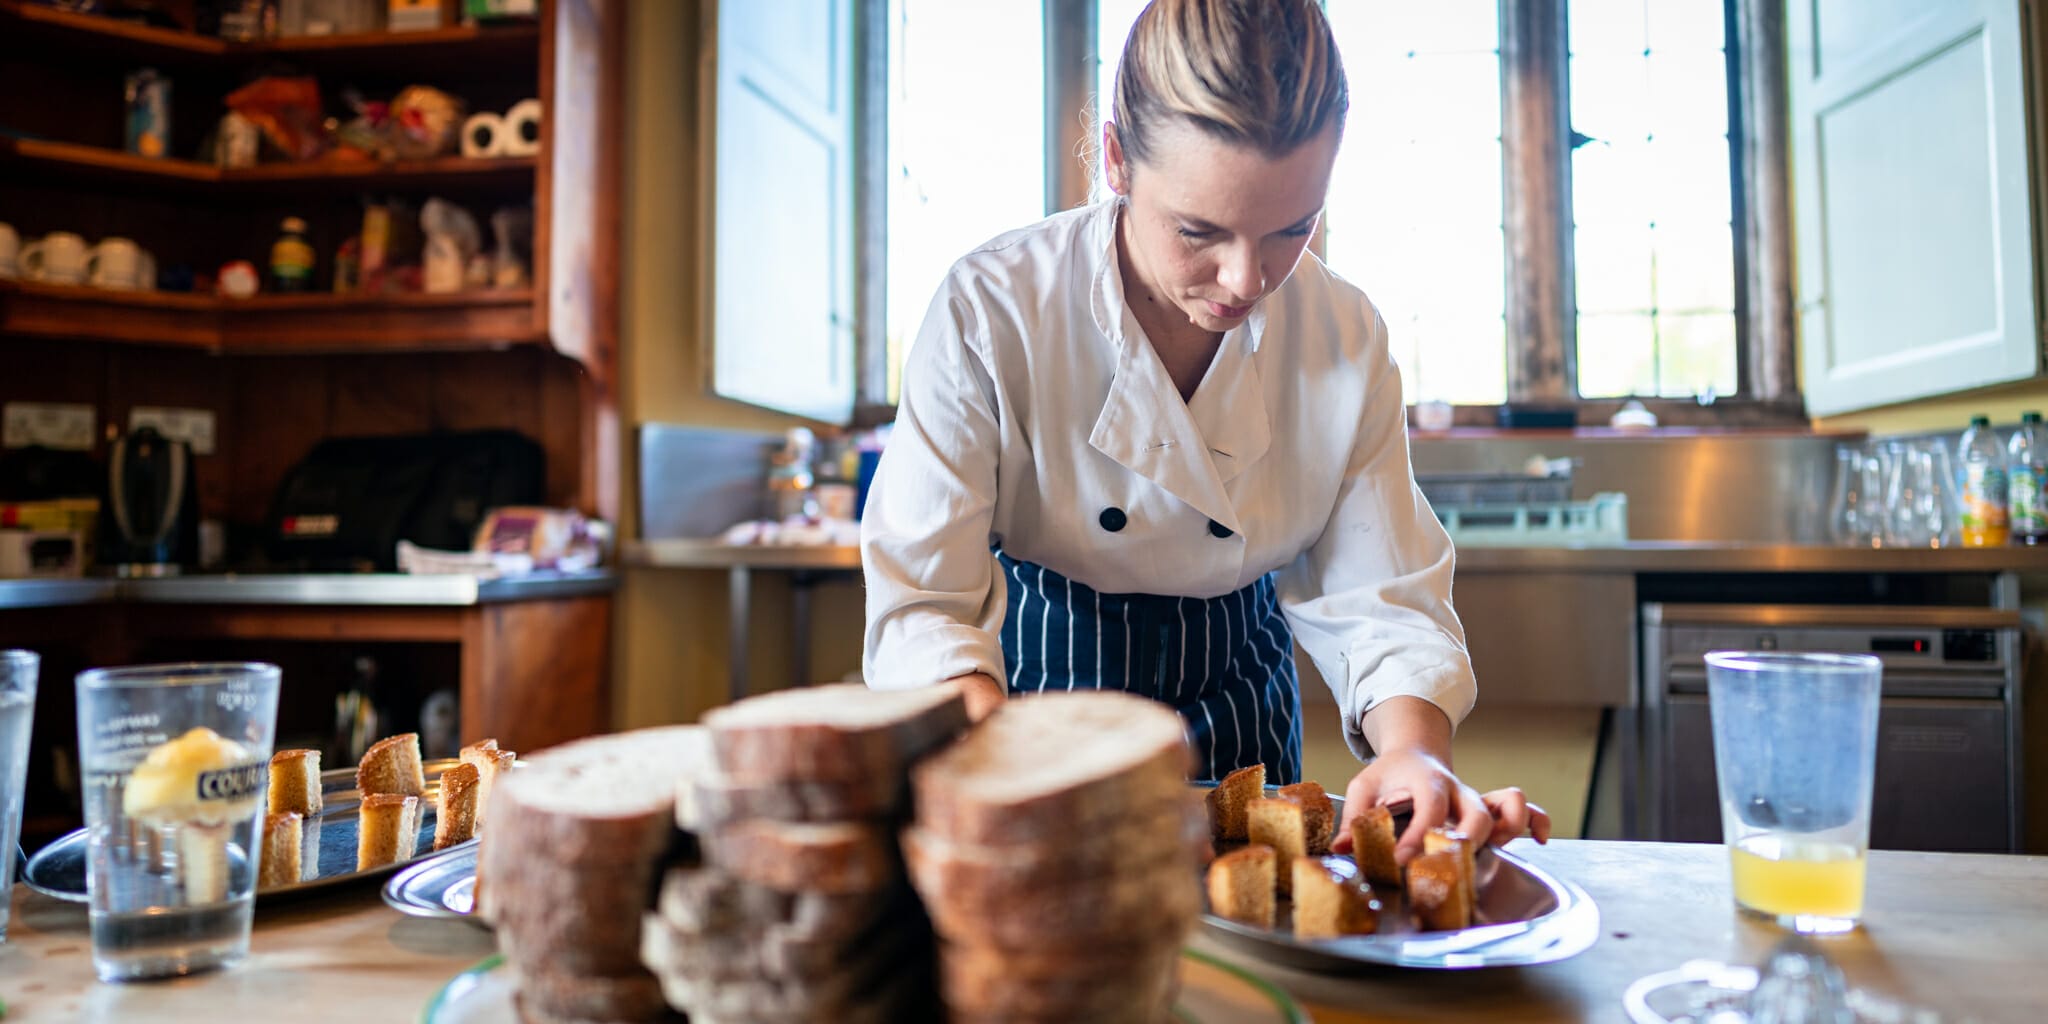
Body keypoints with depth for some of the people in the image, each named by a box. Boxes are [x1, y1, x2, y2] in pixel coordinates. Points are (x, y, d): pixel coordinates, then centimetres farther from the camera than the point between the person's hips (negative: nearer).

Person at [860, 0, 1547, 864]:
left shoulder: (1346, 339, -14)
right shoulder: (990, 312, -24)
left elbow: (1378, 599, -12)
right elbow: (922, 605, -25)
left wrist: (1414, 751, -33)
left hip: (1233, 711, 2)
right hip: (1035, 687, -1)